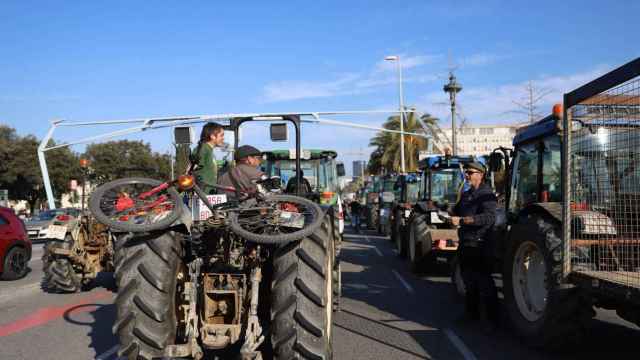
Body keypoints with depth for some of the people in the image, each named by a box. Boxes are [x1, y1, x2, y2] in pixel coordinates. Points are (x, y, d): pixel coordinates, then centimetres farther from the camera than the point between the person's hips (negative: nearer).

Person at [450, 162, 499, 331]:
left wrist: (462, 220, -31)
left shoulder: (486, 194, -12)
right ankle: (471, 313, 34)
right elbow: (456, 212, 28)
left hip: (479, 245, -9)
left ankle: (490, 320, 3)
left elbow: (489, 217, -27)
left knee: (484, 285, -5)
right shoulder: (466, 195, 17)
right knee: (469, 281, 20)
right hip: (465, 245, 9)